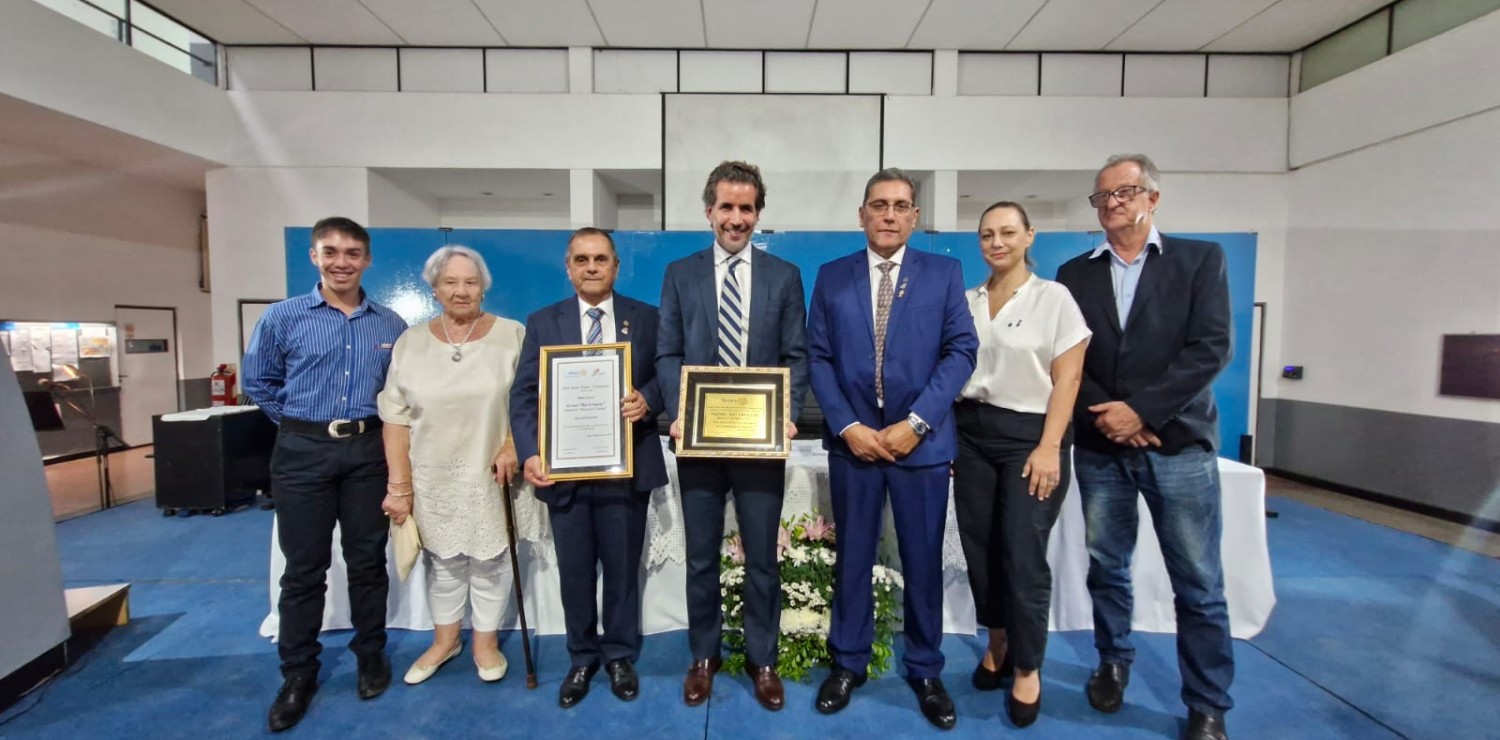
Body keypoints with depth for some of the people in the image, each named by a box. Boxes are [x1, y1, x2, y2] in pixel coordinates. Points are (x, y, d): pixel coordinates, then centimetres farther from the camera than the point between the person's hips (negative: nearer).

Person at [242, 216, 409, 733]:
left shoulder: (390, 324, 3)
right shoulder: (282, 317, -1)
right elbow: (258, 383, 9)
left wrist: (370, 423, 4)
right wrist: (302, 424, 6)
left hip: (368, 452, 1)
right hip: (303, 452, -1)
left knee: (368, 561, 11)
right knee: (303, 569, 7)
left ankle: (371, 656, 28)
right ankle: (298, 674, 23)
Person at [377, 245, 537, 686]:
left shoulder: (512, 336, -5)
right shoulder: (410, 342, 1)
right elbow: (395, 419, 1)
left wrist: (512, 446, -16)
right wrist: (399, 485, -3)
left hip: (492, 475, -2)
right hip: (434, 478, 2)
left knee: (489, 561, 10)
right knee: (444, 561, 16)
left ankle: (486, 642, 30)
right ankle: (444, 640, 37)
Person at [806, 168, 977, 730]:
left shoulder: (945, 272, 4)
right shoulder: (831, 277, 6)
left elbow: (961, 351, -3)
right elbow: (818, 357, 1)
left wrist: (916, 422, -13)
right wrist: (847, 425, -10)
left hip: (922, 440, 0)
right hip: (852, 440, 1)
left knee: (923, 561, 10)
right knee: (852, 557, 12)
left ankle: (925, 671, 30)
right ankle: (848, 663, 30)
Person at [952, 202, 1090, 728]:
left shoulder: (1054, 297, -3)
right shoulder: (966, 301, 8)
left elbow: (1067, 379, -7)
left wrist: (1049, 448, -14)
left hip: (1030, 435, -4)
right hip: (972, 434, 4)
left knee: (1023, 554, -1)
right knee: (980, 547, 10)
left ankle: (1028, 669, 20)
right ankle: (998, 644, 32)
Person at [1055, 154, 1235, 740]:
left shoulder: (1201, 259, 3)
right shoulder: (1075, 274, 9)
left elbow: (1210, 349, -8)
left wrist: (1141, 410, -15)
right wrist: (1107, 415, -10)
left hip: (1179, 445, -2)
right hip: (1100, 447, 2)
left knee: (1198, 585, 5)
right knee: (1106, 568, 13)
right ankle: (1114, 662, 34)